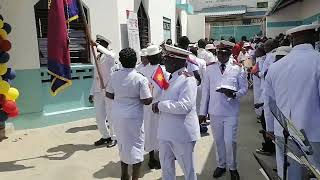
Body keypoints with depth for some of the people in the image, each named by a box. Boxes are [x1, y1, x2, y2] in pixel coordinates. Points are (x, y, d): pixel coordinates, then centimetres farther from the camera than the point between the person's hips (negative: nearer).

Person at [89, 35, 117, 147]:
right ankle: (105, 136, 27)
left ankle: (113, 137, 17)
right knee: (99, 116, 10)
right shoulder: (97, 58, 16)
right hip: (98, 91, 7)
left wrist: (97, 45, -31)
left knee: (110, 115, 2)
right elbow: (95, 78, 17)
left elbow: (110, 54, -34)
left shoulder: (110, 56, -4)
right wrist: (92, 93, 15)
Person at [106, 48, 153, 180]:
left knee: (123, 144, 22)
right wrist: (149, 89, 2)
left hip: (117, 116, 6)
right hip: (133, 117, -5)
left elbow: (108, 94, 6)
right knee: (135, 147, 10)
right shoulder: (140, 79, -16)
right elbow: (147, 101, -15)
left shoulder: (114, 76, -3)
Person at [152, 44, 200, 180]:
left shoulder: (187, 80, -18)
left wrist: (160, 105, -19)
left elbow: (184, 106, -28)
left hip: (182, 133, -8)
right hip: (166, 131, 9)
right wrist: (159, 106, 3)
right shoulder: (171, 77, 10)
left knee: (188, 168, 11)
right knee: (166, 166, 23)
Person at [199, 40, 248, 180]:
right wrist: (203, 111, 4)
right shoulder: (210, 69, 2)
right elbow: (205, 91, 4)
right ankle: (221, 165, 34)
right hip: (214, 111, 2)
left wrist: (235, 94, -20)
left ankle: (232, 168, 25)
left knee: (230, 141, 2)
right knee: (218, 141, 14)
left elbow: (244, 88, 3)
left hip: (231, 112, -2)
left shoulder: (237, 69, -2)